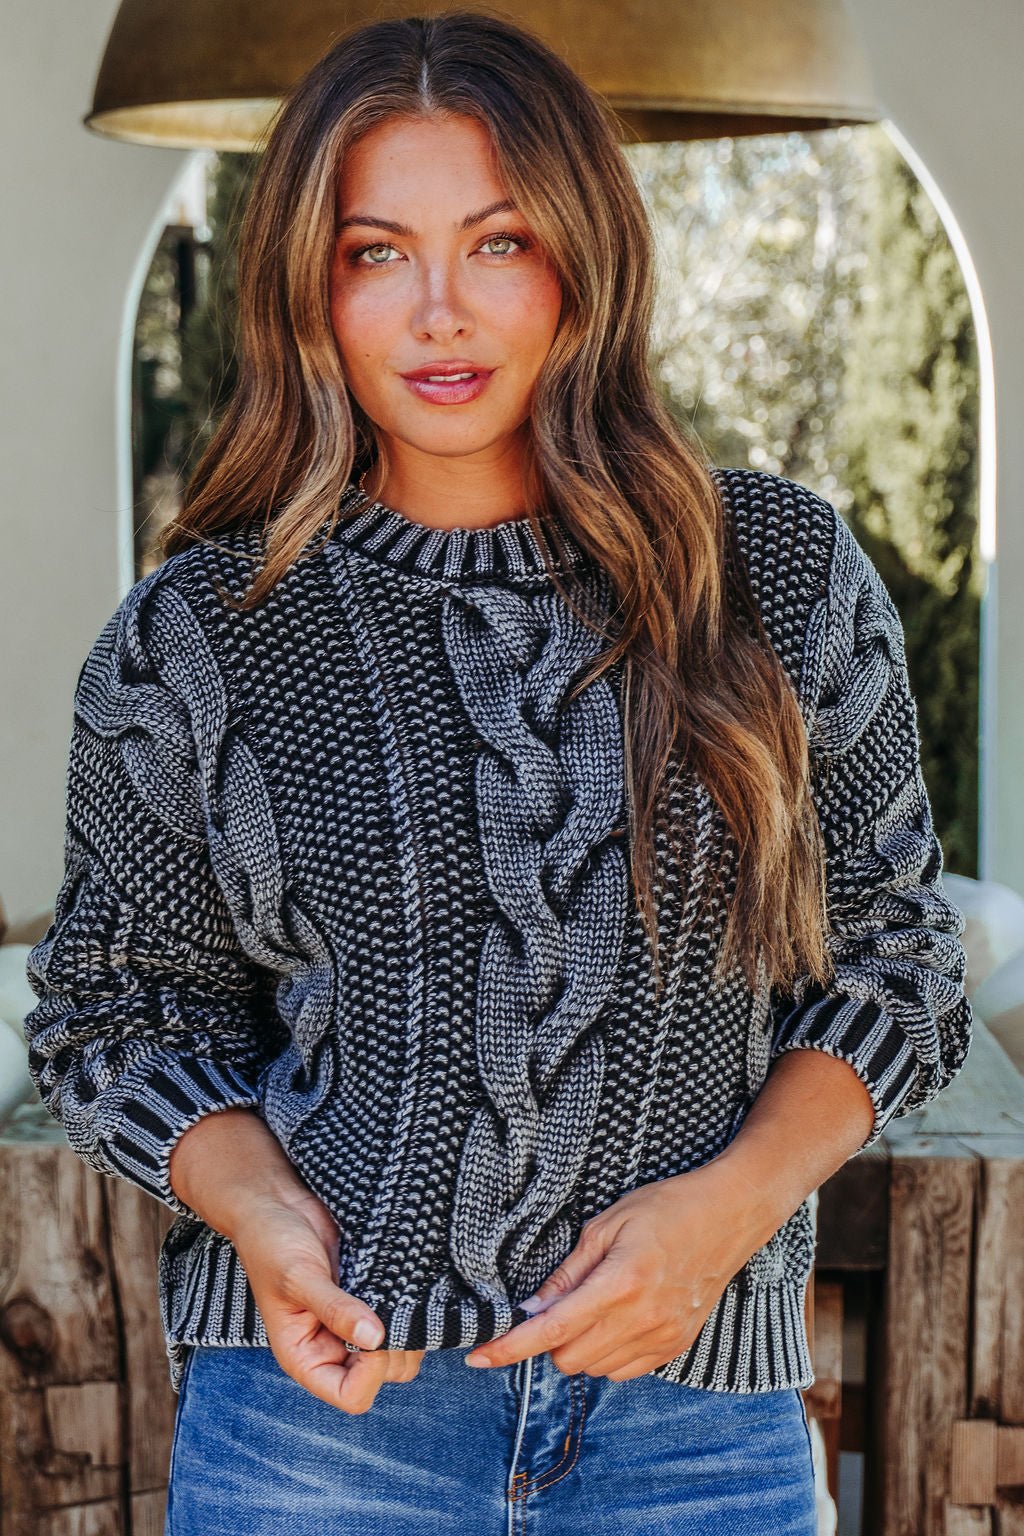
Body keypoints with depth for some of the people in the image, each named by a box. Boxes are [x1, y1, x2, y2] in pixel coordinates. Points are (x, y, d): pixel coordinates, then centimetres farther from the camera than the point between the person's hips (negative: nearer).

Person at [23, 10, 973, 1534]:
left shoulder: (784, 574, 0)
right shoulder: (196, 636, -1)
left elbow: (890, 956, 6)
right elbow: (116, 1008, 7)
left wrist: (734, 1198, -10)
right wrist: (254, 1206, -11)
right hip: (319, 1399, 0)